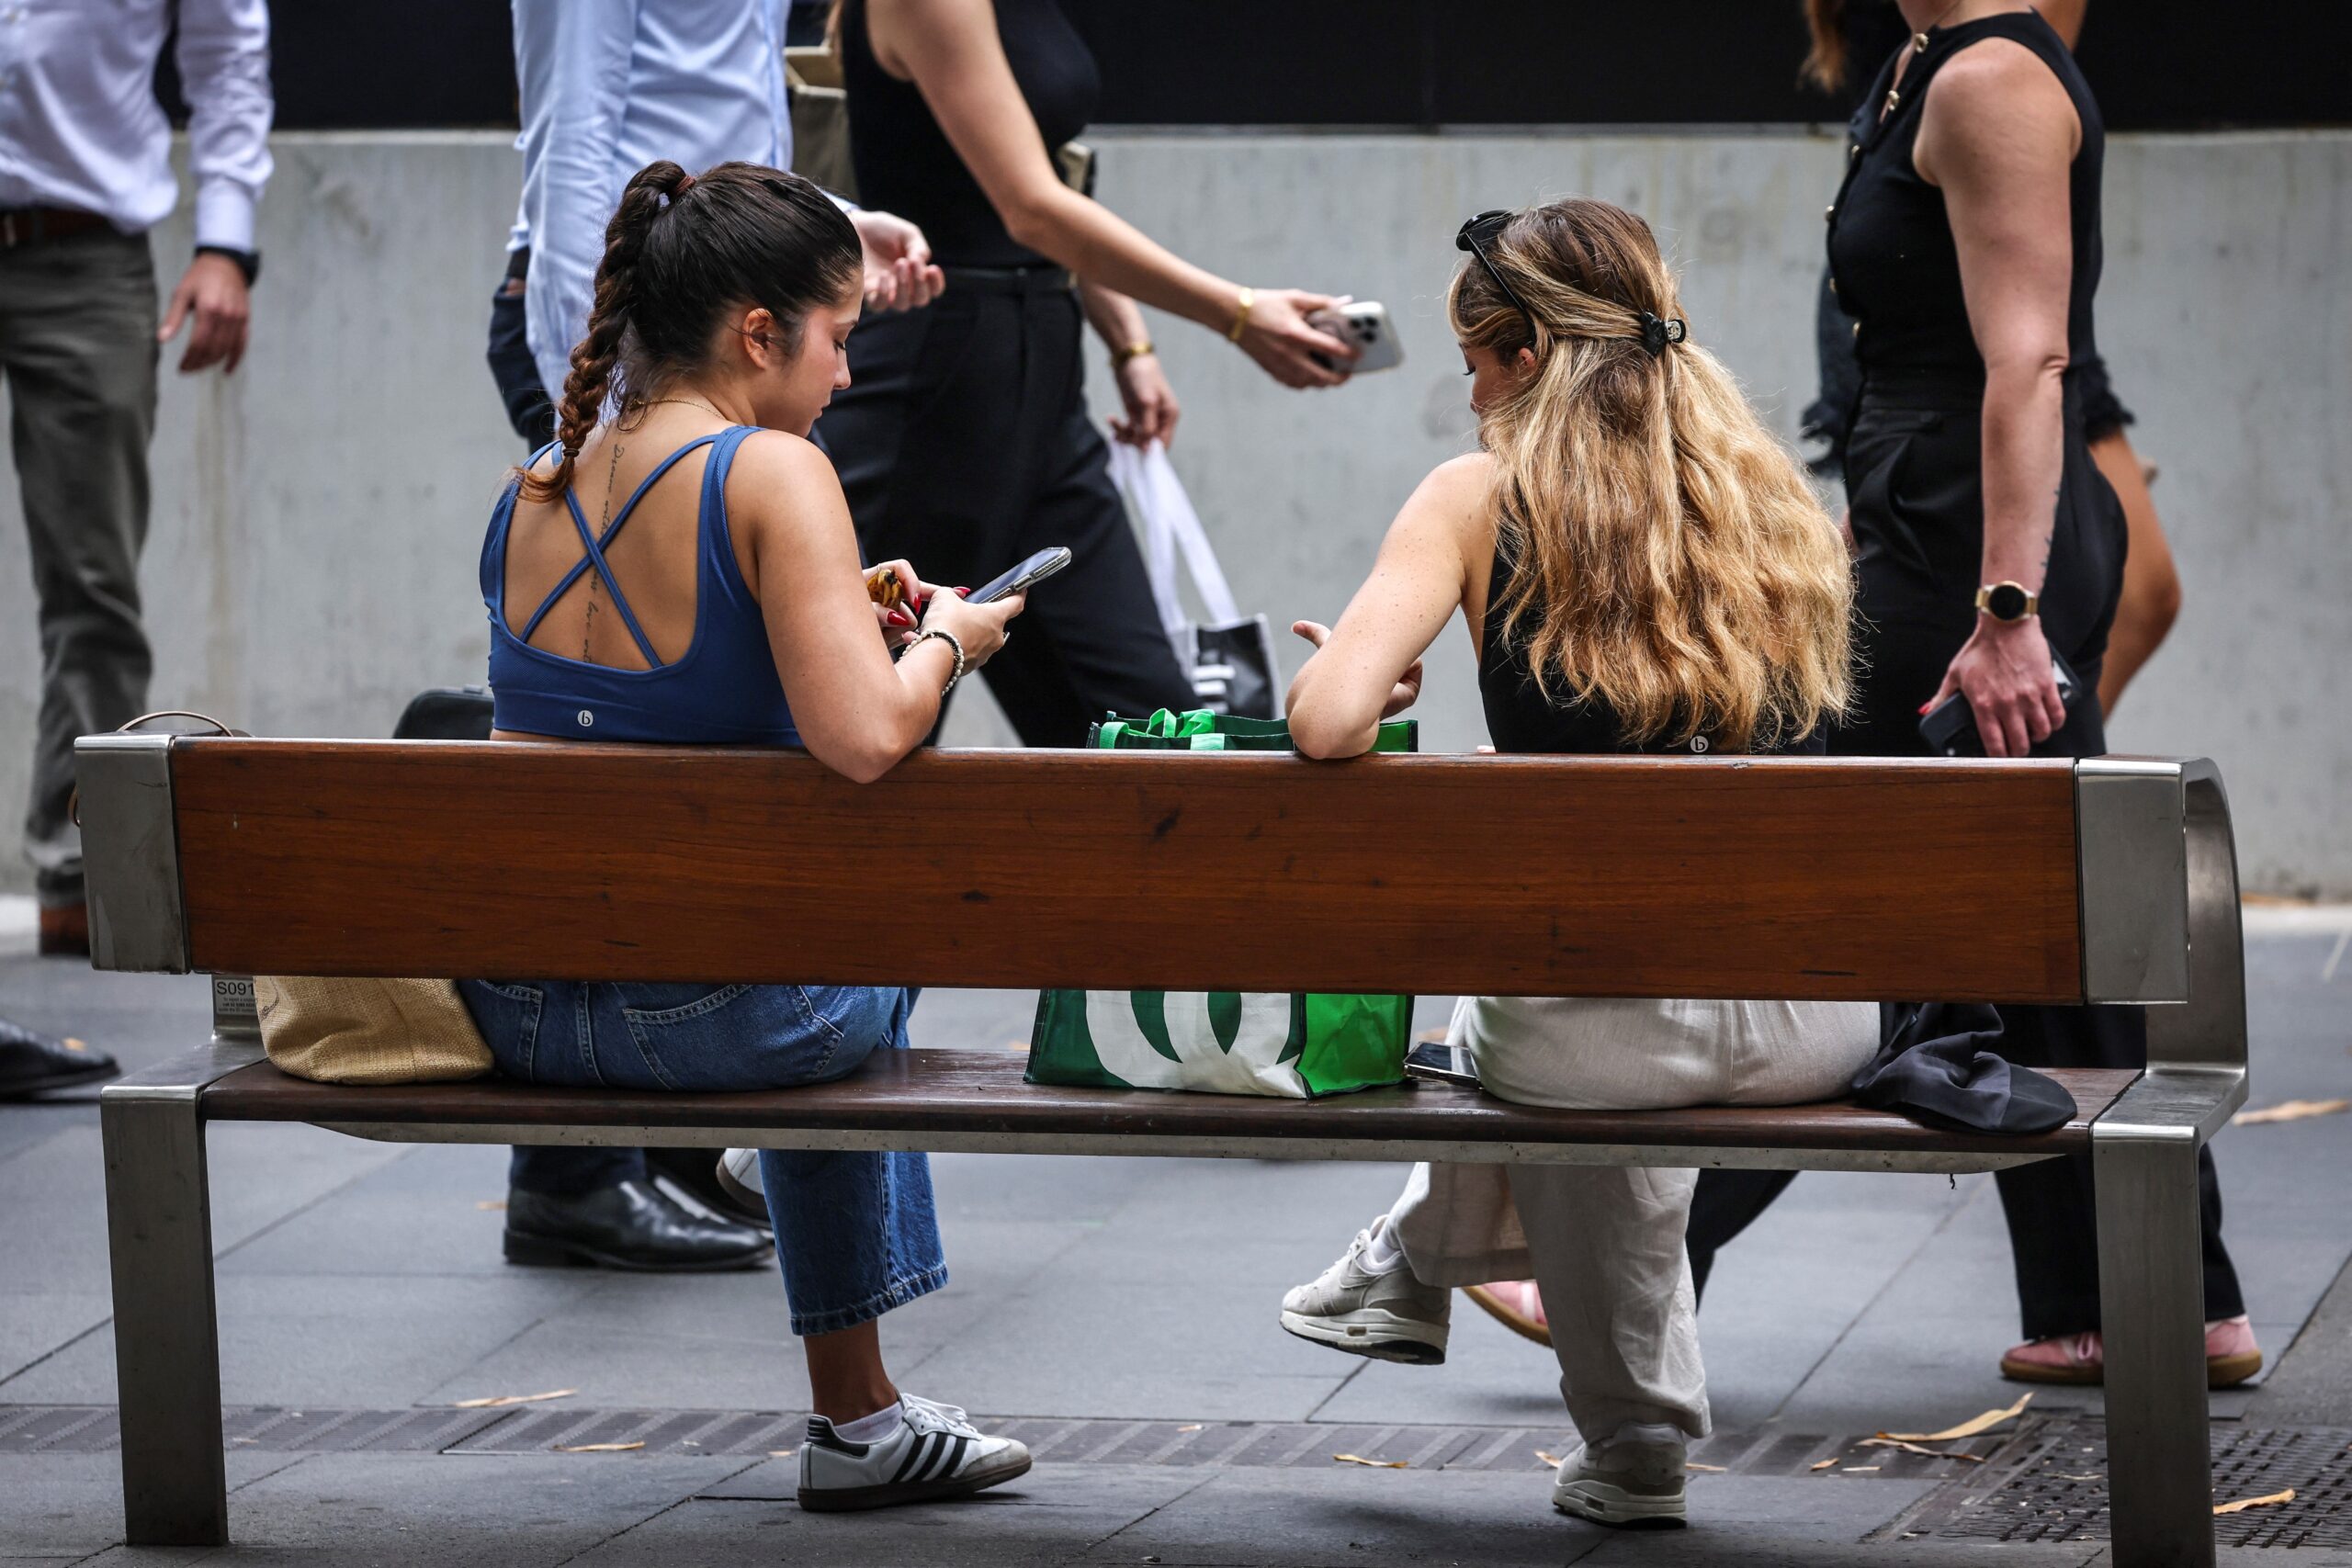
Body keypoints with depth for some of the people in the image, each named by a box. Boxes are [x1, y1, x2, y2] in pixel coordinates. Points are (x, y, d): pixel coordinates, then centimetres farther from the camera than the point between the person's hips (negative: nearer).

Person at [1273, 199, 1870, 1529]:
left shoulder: (1483, 498, -3)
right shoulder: (1777, 502, 11)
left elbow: (1327, 723, -15)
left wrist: (1377, 685, 9)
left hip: (1601, 1034, -3)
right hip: (1814, 1026, 3)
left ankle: (1634, 1440, 49)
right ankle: (1417, 1263, 57)